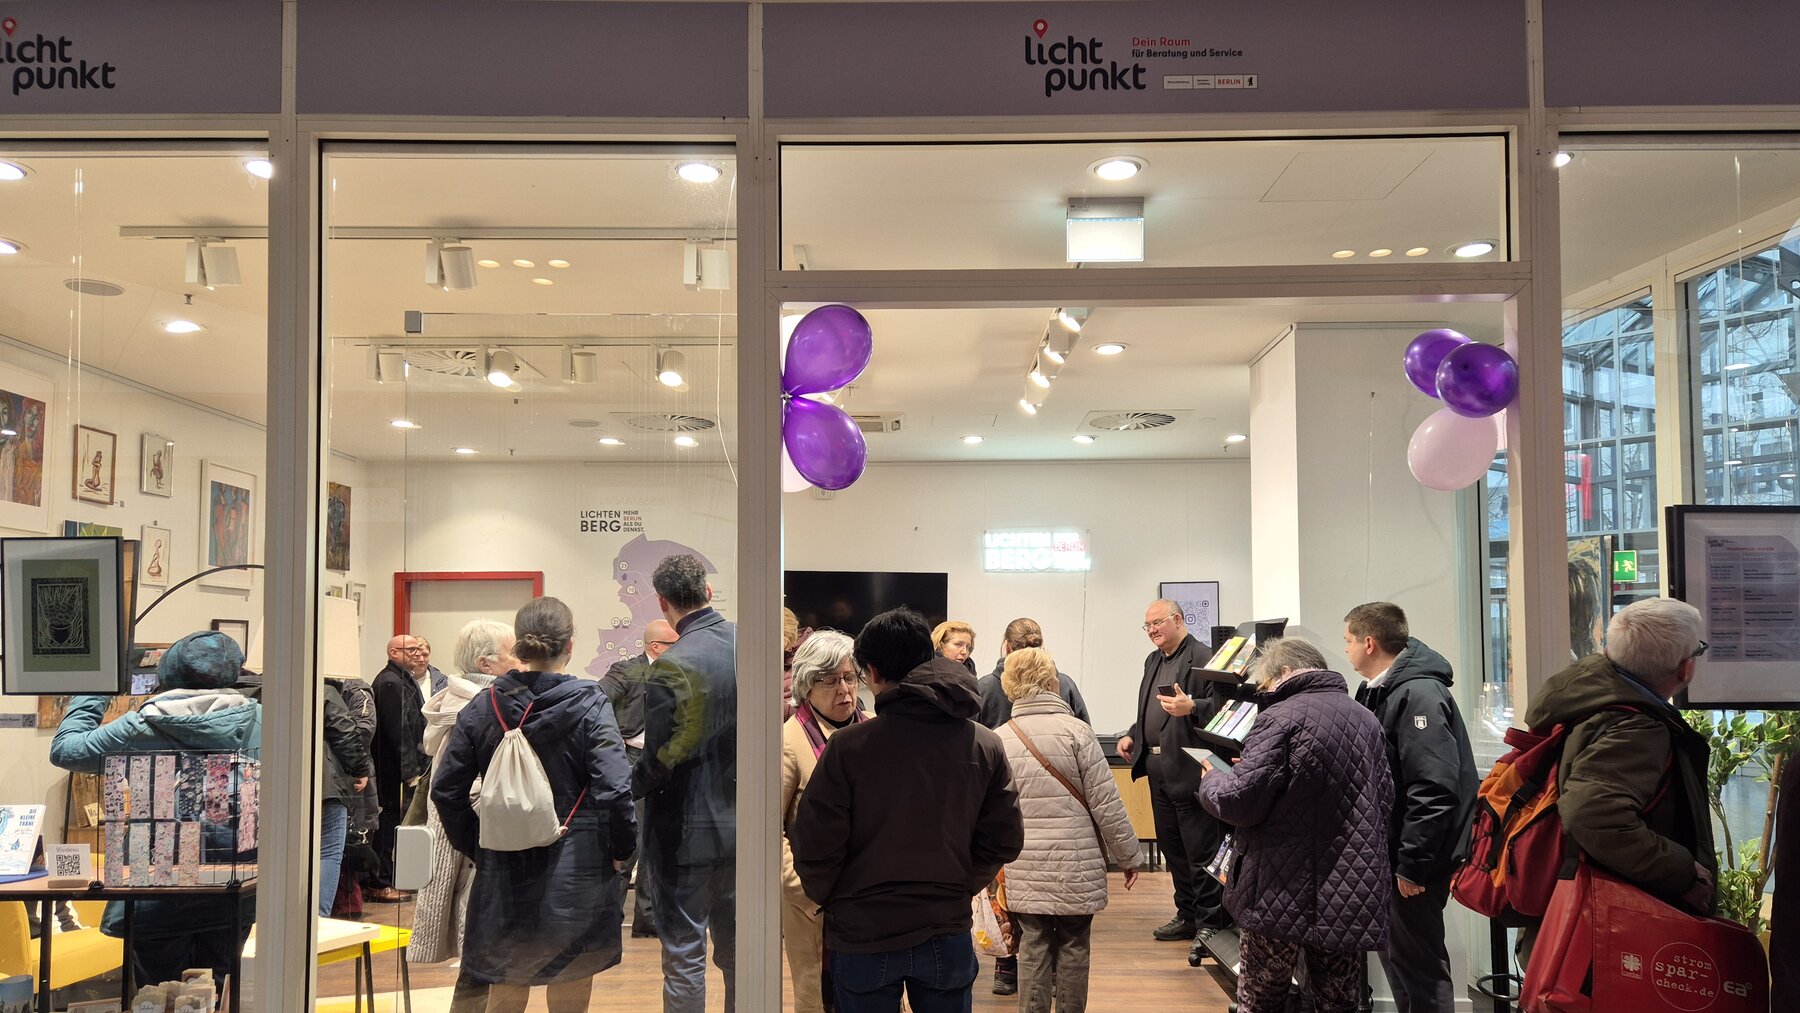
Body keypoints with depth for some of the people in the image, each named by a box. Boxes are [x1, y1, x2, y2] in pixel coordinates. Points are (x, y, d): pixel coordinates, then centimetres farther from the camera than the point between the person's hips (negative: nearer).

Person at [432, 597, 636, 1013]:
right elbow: (614, 790, -17)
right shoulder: (590, 706, -10)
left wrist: (474, 845, 13)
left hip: (501, 875, 3)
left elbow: (446, 789, 1)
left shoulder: (482, 708, 0)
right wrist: (623, 847, -2)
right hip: (575, 882, -3)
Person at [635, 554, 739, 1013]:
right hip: (741, 825, 7)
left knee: (684, 953, 5)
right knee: (735, 948, 18)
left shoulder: (673, 665, -21)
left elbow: (661, 758, -19)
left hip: (688, 832, -6)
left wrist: (631, 785, -1)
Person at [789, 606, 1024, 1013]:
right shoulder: (986, 745, -3)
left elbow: (815, 843, -13)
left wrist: (825, 897, 6)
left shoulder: (849, 746, -15)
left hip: (863, 935, -3)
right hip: (948, 932, 3)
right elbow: (1004, 840, 0)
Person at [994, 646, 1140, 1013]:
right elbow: (1106, 804, -8)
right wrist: (1128, 856, 2)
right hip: (1077, 867, -2)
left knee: (1033, 950, 8)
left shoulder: (998, 740, 1)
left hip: (1025, 870, 2)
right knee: (1073, 948, 10)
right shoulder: (1075, 730, -9)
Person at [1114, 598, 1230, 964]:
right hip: (1159, 770, 9)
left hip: (1190, 769, -9)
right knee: (1172, 847, 17)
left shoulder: (1202, 658, -12)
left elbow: (1219, 707, -20)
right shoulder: (1153, 661, 17)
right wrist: (1132, 735, 11)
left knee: (1201, 850, -3)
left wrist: (1191, 708, -35)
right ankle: (1187, 914, 28)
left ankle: (1211, 924, 4)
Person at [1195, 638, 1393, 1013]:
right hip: (1352, 897, 6)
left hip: (1281, 895, -6)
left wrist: (1212, 781, 4)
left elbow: (1241, 801, -16)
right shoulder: (1367, 719, 9)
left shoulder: (1281, 717, -13)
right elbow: (1384, 797, 15)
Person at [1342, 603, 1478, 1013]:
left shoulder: (1418, 695, -21)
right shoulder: (1379, 691, 10)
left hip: (1418, 856, -10)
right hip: (1392, 849, 10)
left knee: (1417, 961, -1)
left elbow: (1433, 791, -26)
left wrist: (1412, 864, -24)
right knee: (1394, 951, 18)